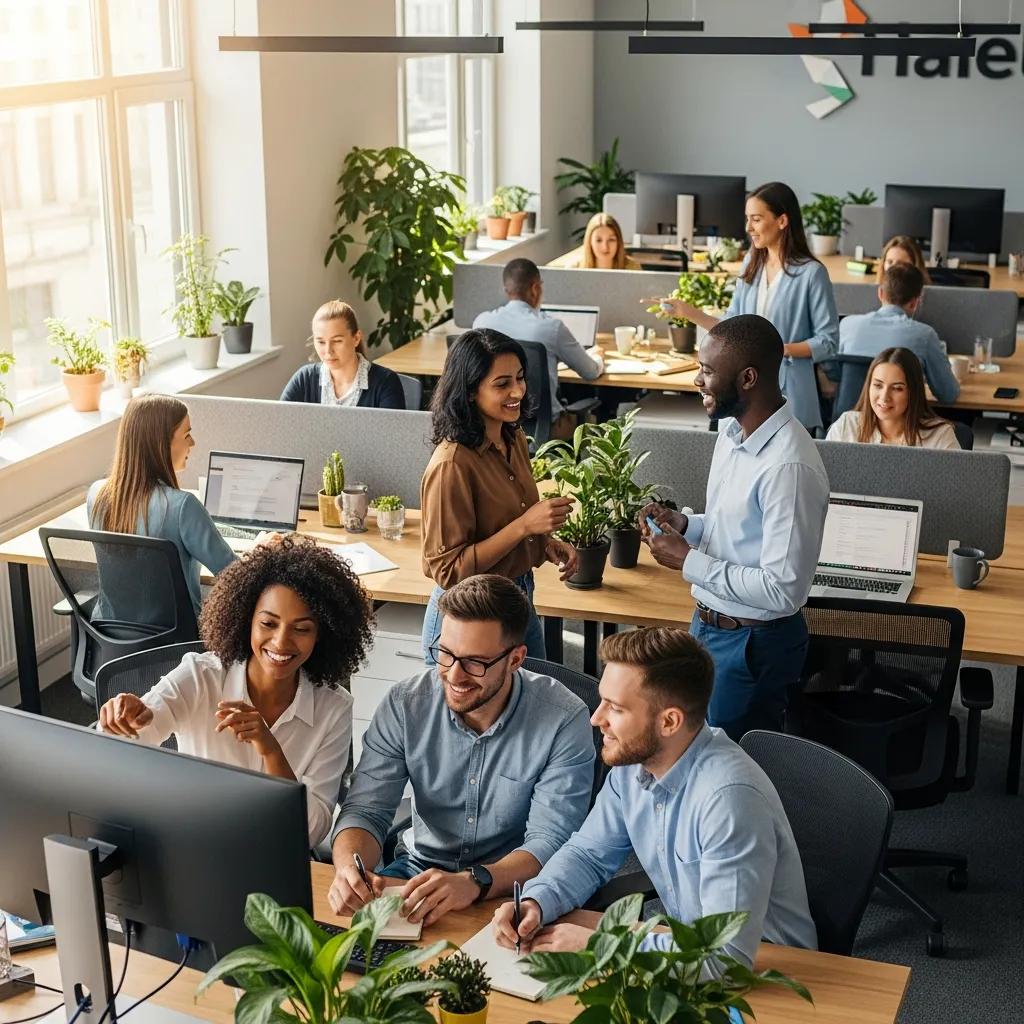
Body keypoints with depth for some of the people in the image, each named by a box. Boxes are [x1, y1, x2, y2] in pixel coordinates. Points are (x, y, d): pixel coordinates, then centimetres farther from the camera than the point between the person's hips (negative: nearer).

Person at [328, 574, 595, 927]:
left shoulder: (565, 722, -16)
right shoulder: (406, 704, -8)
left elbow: (549, 843, -19)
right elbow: (366, 811, -7)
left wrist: (474, 882, -38)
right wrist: (350, 868, -31)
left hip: (512, 886, -4)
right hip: (420, 867, 4)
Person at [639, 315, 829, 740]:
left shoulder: (790, 466, -27)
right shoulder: (731, 429, 1)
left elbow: (783, 590, -28)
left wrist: (689, 560, -21)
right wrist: (685, 526, -3)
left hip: (752, 643, -9)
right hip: (706, 623, 9)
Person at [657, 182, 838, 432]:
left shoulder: (811, 273, -9)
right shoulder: (751, 265, 9)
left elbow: (828, 342, -8)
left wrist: (783, 349, -20)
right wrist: (688, 312, 1)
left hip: (788, 395, -5)